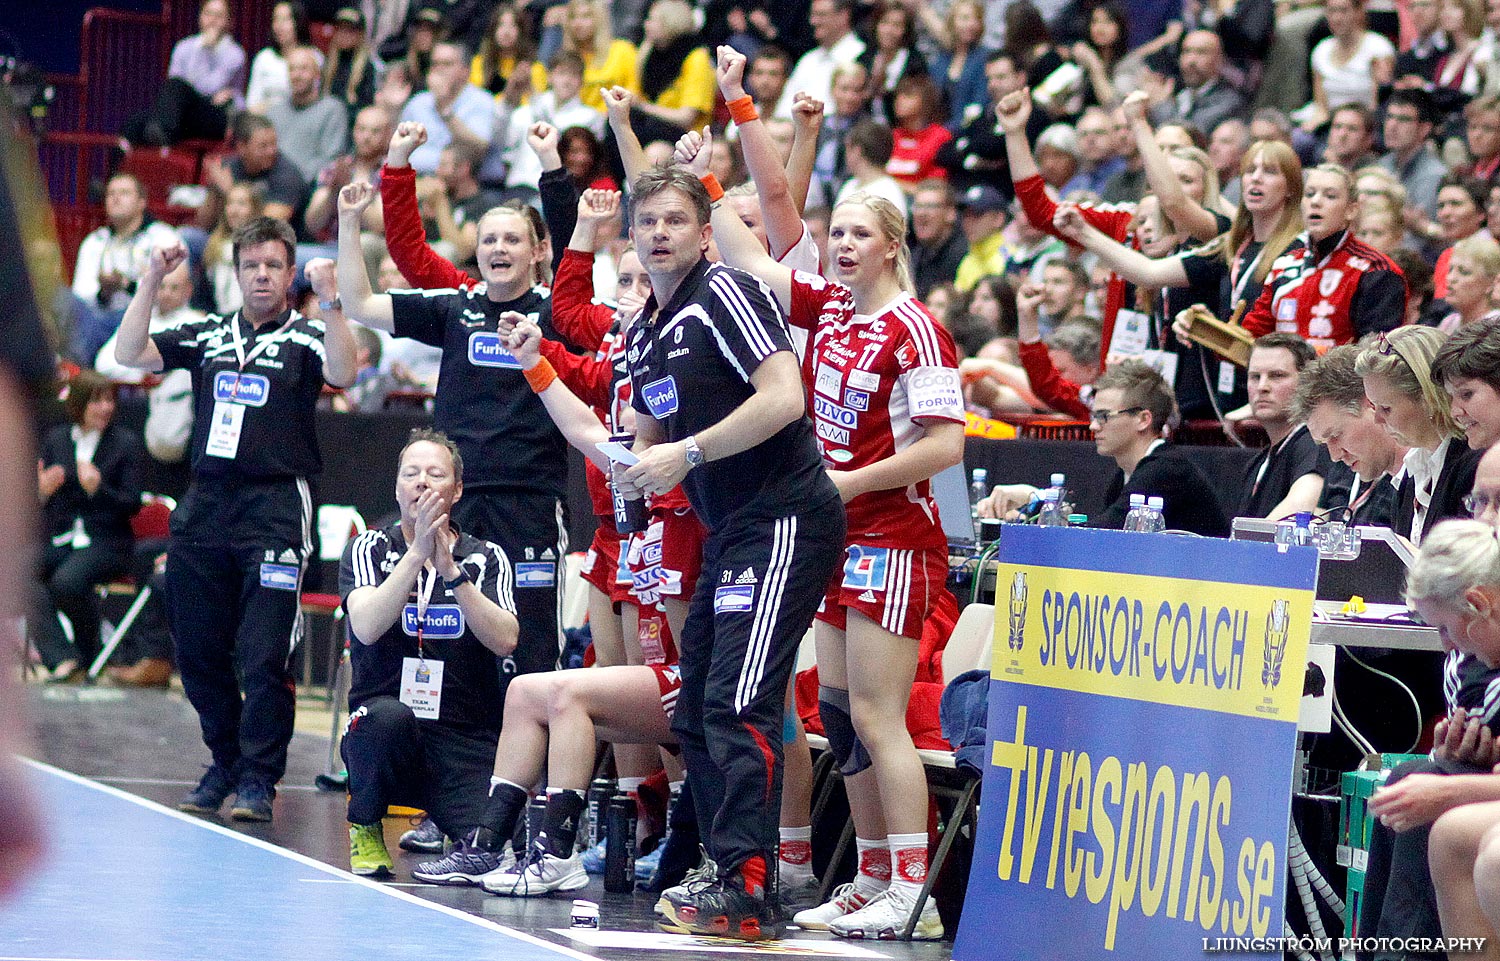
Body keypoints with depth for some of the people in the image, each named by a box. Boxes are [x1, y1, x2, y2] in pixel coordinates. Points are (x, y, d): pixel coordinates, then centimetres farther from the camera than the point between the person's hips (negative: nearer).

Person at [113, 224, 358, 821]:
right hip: (204, 504, 5)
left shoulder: (305, 337, 3)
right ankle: (225, 764, 25)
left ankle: (258, 778, 0)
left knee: (263, 656, -10)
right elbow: (129, 355, 6)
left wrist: (329, 300, -30)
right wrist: (151, 283, -4)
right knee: (198, 650, 9)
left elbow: (343, 373, -18)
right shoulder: (207, 335, 14)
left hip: (275, 508, -5)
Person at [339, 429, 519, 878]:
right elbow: (367, 628, -16)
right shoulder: (369, 549, 4)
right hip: (384, 736, -1)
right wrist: (417, 551, -22)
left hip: (465, 741, 1)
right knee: (389, 717, -38)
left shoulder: (486, 558, 7)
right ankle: (364, 825, -7)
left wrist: (450, 570, -18)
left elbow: (504, 640, -11)